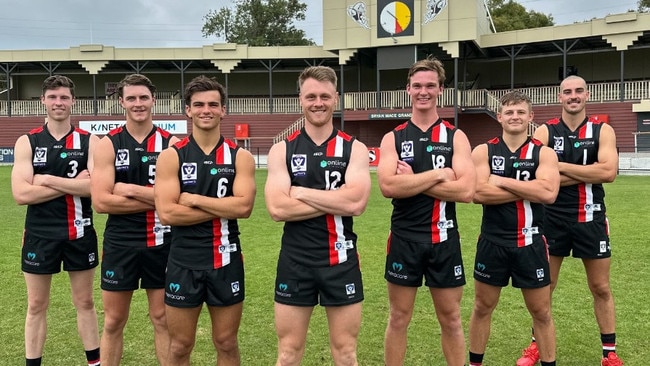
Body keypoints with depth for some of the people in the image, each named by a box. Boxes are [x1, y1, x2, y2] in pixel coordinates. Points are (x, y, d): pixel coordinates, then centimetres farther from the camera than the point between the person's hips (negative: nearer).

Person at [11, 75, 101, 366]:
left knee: (85, 302, 13)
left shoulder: (90, 141, -2)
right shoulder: (27, 142, -1)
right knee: (36, 306, 11)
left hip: (80, 233, 0)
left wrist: (48, 180, -17)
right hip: (40, 235, 0)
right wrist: (74, 184, -16)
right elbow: (21, 194, -13)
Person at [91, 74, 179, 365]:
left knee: (163, 319, 11)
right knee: (113, 322, 12)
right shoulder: (108, 144, -2)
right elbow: (101, 201, -12)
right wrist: (155, 198, -15)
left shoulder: (170, 143, -2)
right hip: (119, 244, 0)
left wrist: (129, 190, -14)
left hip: (161, 243, 0)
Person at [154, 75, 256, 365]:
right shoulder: (171, 156, -3)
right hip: (184, 262, 0)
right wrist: (223, 209, -14)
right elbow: (167, 213, -14)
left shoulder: (240, 156, -1)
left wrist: (194, 199, -14)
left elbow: (244, 206, -15)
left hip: (226, 261, 1)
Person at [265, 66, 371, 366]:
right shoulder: (282, 150, 0)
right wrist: (336, 200, -14)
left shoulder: (354, 149, -1)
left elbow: (356, 203, -17)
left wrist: (301, 192, -12)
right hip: (295, 260, 1)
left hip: (340, 259, 0)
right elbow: (277, 208, -13)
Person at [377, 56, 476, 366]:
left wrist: (412, 180, -14)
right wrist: (437, 174, -15)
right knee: (399, 318, 11)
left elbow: (466, 190, -14)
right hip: (404, 238, 0)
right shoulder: (393, 138, 2)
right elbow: (387, 186, -15)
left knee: (450, 318, 12)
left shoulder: (456, 137, 1)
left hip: (444, 238, 0)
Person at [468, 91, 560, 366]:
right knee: (482, 307, 14)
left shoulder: (544, 153, -2)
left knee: (541, 312, 10)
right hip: (492, 242, 1)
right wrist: (527, 191, -16)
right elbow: (478, 193, -17)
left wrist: (503, 181, -16)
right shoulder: (483, 152, -2)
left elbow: (548, 193, -19)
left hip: (530, 243, 0)